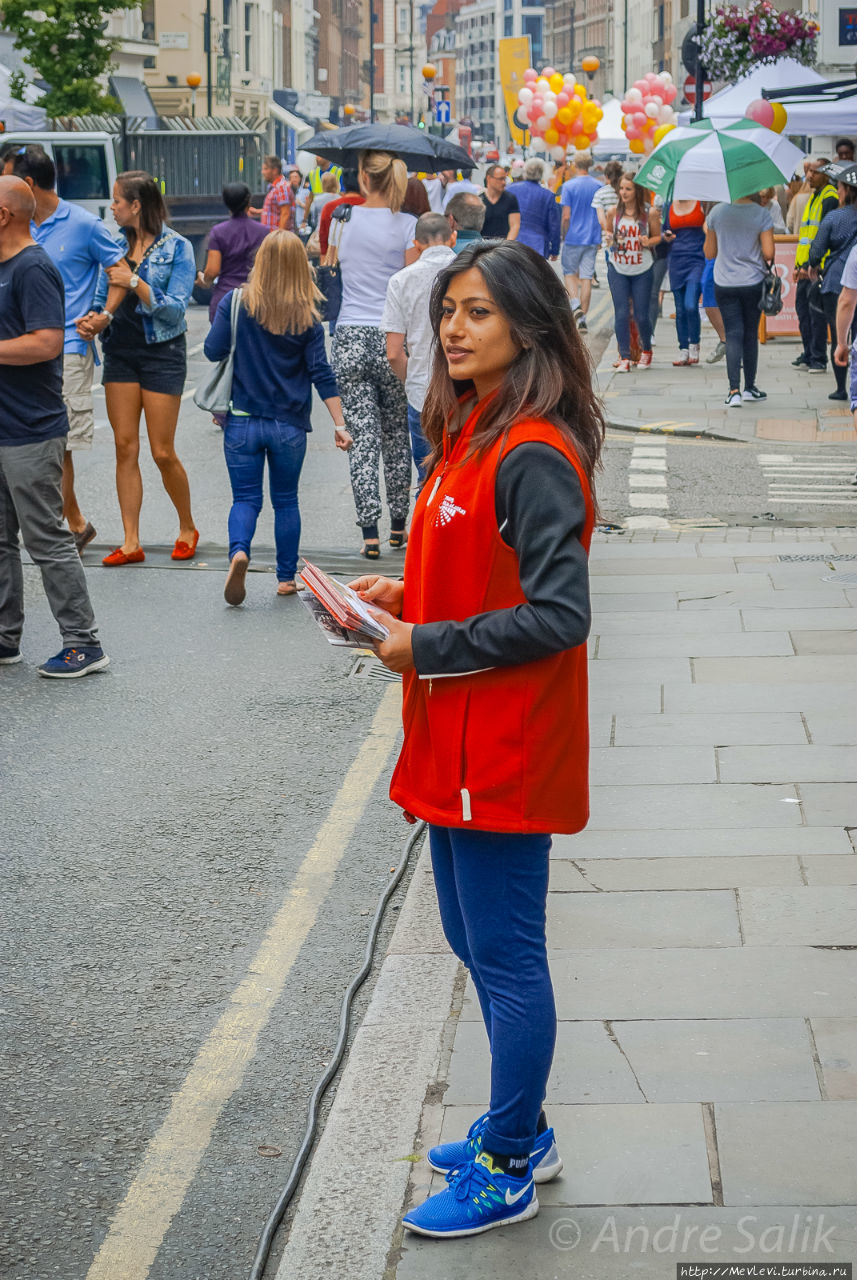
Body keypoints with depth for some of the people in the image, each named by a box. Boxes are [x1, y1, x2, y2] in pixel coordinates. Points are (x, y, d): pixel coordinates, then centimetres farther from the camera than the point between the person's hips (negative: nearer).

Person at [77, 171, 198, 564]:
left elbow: (175, 309, -12)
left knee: (163, 452, -3)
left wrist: (135, 283, -21)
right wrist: (98, 321, -8)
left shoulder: (177, 247, -7)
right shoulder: (117, 243, 7)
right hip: (121, 351, 5)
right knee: (125, 446, 1)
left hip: (162, 353, -5)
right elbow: (102, 298, 13)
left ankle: (187, 528, 20)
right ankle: (131, 542, 5)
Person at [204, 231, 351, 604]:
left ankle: (238, 551, -23)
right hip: (290, 425, 1)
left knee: (245, 498, 5)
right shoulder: (307, 317, -5)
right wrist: (339, 425, -3)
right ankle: (286, 577, 18)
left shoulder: (236, 303, -7)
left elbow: (213, 350, -5)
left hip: (242, 420, -1)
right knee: (286, 500, 15)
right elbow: (322, 374, -6)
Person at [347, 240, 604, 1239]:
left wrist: (427, 646, -18)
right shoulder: (472, 437, 10)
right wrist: (407, 596, 5)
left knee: (505, 957, 2)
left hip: (506, 751, -10)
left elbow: (558, 616, -24)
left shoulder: (533, 456, -20)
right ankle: (521, 1131, 35)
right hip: (456, 745, 10)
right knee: (475, 942, 19)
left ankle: (507, 1173, 16)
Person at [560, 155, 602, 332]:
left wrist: (563, 236, 3)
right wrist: (601, 236, 18)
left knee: (569, 272, 13)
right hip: (593, 238, 3)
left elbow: (566, 216, -10)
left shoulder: (569, 186, -8)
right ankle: (582, 318, 4)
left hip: (573, 238, -3)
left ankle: (575, 303, -11)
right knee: (586, 277, 5)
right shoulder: (599, 186, 3)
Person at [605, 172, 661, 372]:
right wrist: (611, 240, -8)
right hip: (618, 269, 1)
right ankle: (624, 357, 3)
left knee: (641, 315, 2)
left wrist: (649, 242, -15)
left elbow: (657, 236, 6)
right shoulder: (613, 212, 0)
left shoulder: (650, 213, -5)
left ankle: (646, 350, 28)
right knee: (621, 314, -4)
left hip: (642, 270, -1)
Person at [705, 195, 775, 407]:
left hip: (724, 285, 1)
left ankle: (734, 390, -13)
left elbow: (709, 253, 3)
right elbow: (768, 254, -12)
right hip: (753, 283, -1)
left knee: (733, 334, 0)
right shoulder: (762, 215, -9)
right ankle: (749, 387, 24)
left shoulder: (717, 212, -3)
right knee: (751, 334, 14)